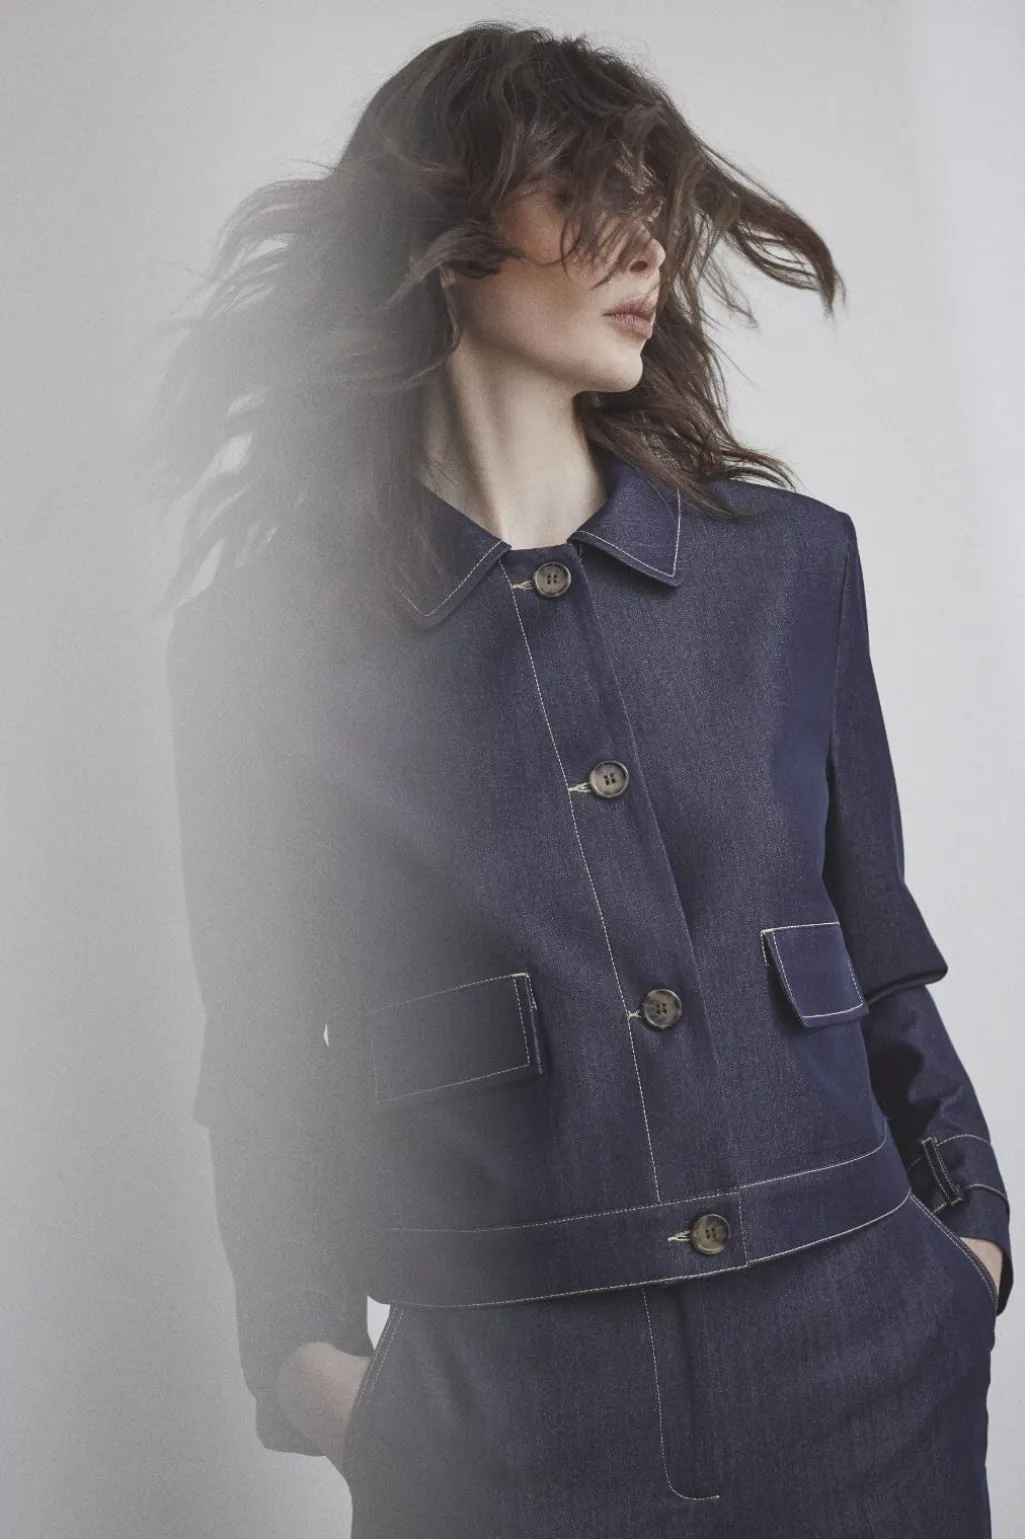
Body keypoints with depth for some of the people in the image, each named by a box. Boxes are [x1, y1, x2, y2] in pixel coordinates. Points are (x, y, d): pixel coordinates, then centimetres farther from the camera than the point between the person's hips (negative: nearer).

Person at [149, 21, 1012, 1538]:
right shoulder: (265, 648, -4)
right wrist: (307, 1357, -7)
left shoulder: (790, 562, 3)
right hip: (498, 1400, -2)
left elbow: (877, 946, 9)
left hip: (859, 1348, 3)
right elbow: (267, 1055, 2)